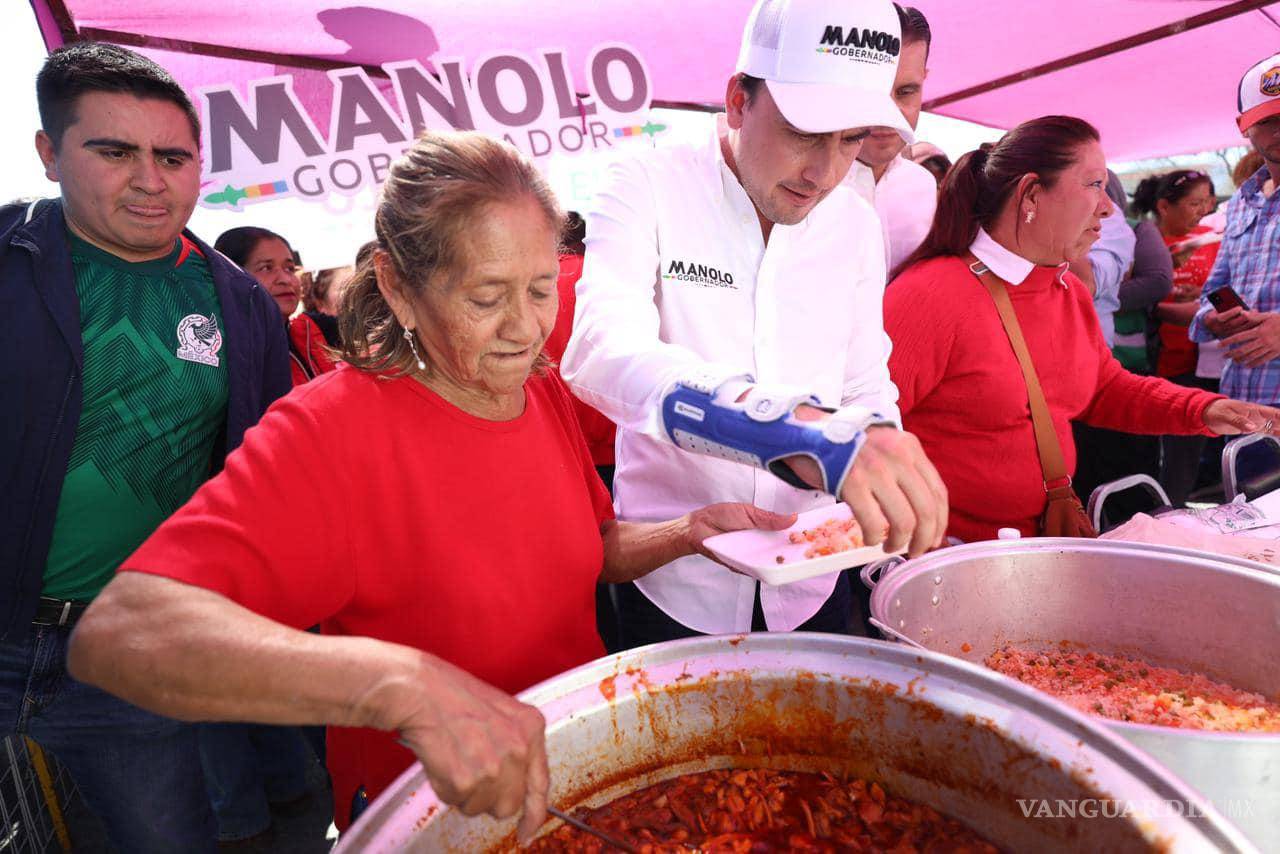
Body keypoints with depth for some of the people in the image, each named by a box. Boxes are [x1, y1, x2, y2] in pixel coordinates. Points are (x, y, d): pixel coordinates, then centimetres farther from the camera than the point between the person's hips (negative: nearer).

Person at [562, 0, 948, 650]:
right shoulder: (648, 188, -14)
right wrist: (801, 430, -47)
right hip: (673, 578, -3)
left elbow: (868, 389, 8)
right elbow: (603, 353, -32)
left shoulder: (856, 224, 1)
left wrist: (893, 500, -14)